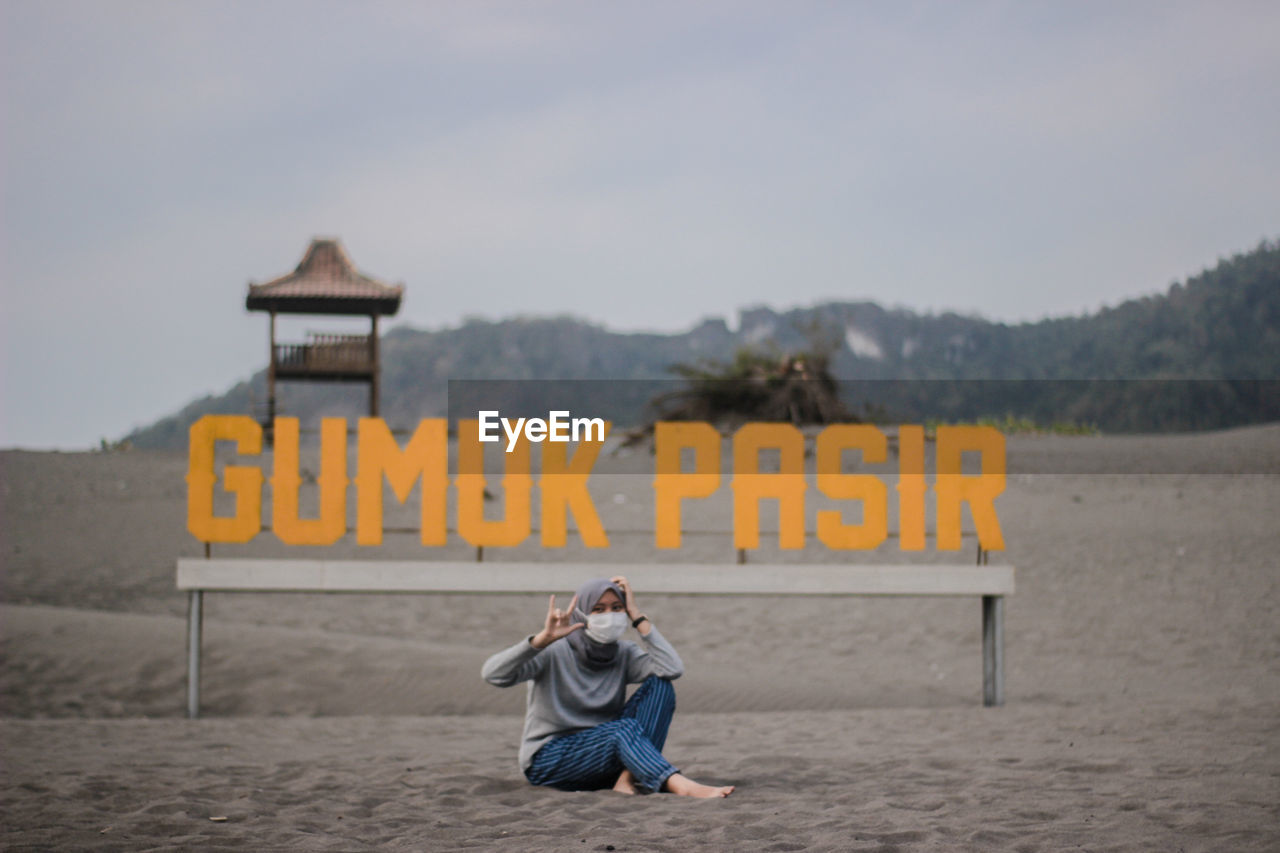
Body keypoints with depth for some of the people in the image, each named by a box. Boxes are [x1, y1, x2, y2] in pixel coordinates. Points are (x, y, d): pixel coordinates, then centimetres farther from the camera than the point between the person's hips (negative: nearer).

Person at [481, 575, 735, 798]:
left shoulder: (623, 654, 1)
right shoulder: (554, 652, -12)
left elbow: (673, 669, -18)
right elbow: (492, 674, -28)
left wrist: (637, 617, -16)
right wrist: (543, 639, -40)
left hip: (603, 751, 5)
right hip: (546, 760, -5)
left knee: (659, 686, -14)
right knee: (623, 728, -33)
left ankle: (628, 779, -29)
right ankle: (682, 787, -51)